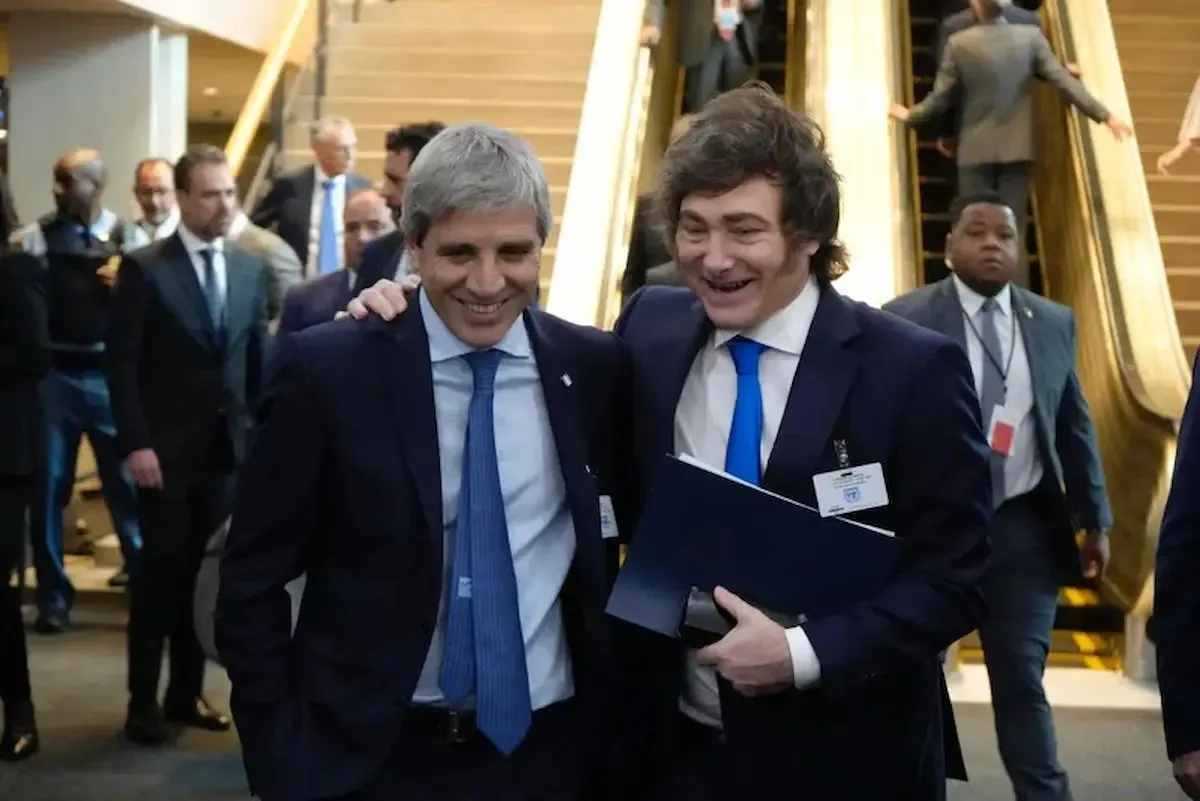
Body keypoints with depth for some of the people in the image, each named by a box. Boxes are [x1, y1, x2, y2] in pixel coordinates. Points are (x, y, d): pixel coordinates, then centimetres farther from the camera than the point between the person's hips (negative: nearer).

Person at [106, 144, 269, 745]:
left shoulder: (251, 270, 8)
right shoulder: (144, 269, -6)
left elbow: (257, 360, 11)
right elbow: (122, 364, -9)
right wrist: (135, 443, -15)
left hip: (228, 447, 4)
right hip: (166, 449, -4)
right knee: (159, 574, 2)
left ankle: (187, 692, 21)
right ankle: (143, 702, 12)